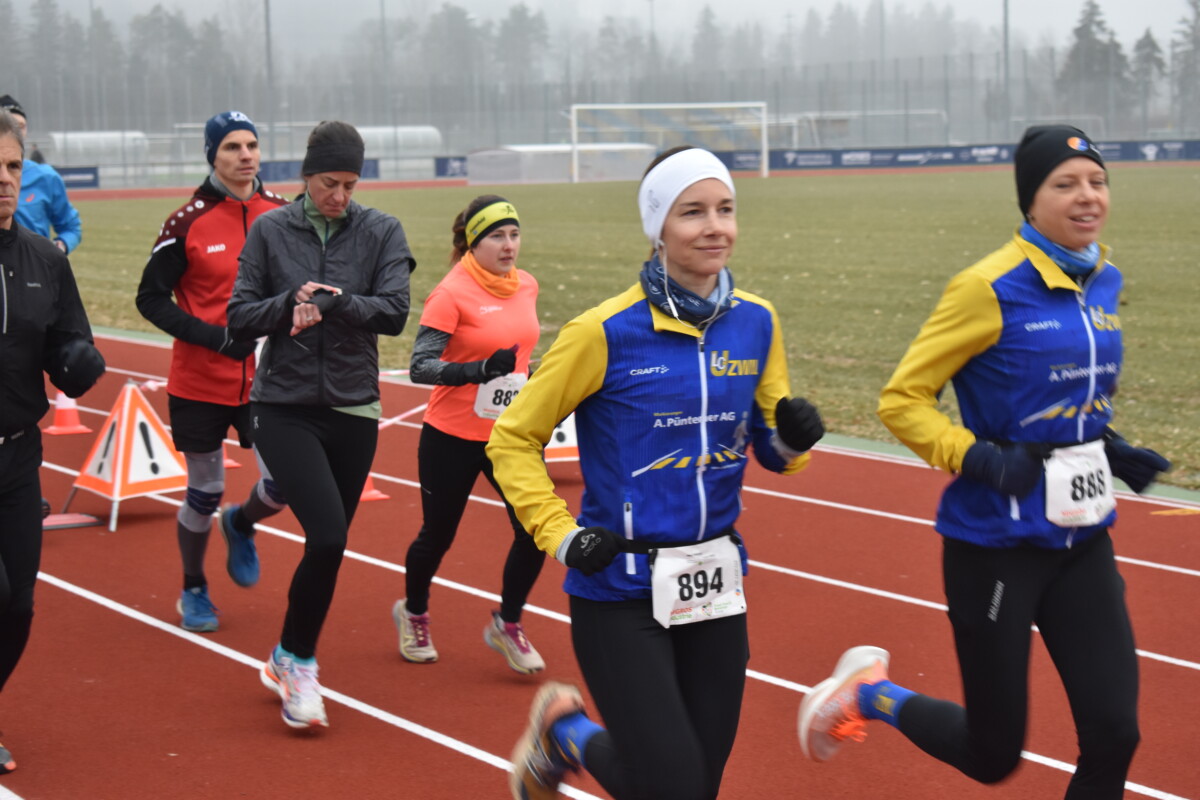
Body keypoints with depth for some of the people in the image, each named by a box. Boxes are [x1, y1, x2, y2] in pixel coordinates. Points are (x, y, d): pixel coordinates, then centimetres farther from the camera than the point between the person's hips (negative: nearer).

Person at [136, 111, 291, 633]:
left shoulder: (284, 214, 0)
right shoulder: (188, 222, -10)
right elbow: (151, 298, -6)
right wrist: (215, 336, -17)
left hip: (266, 379, 2)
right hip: (200, 383, -2)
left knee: (284, 482, -7)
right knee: (205, 492, 7)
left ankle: (240, 525, 29)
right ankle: (192, 590, 31)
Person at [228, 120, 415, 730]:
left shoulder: (381, 233, 2)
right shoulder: (270, 230, 1)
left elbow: (395, 312, -10)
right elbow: (238, 318, -1)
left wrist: (332, 301, -22)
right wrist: (289, 303, -17)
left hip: (352, 410, 2)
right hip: (283, 408, -2)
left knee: (328, 546, 9)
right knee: (328, 536, -17)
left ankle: (289, 662, 28)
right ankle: (298, 661, 2)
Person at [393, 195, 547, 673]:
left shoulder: (526, 286, 2)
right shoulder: (452, 293, -17)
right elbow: (420, 367, -23)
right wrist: (481, 370, -35)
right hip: (454, 437, -5)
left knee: (535, 530, -7)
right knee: (438, 535, 11)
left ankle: (507, 625, 15)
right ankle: (414, 614, 40)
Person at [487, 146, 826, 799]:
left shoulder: (756, 323, 3)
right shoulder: (606, 332, -12)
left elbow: (771, 449, 14)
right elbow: (513, 439, -3)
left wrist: (792, 437, -8)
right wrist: (559, 535, -12)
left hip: (715, 590, 5)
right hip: (621, 591, -5)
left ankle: (569, 741, 39)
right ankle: (564, 734, 20)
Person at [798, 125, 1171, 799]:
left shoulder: (1105, 283, 5)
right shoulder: (991, 289, -16)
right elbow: (902, 400, -13)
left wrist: (1111, 450, 5)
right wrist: (981, 460, -25)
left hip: (1082, 542, 6)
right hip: (996, 546, -6)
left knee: (1114, 733, -3)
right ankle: (872, 695, 33)